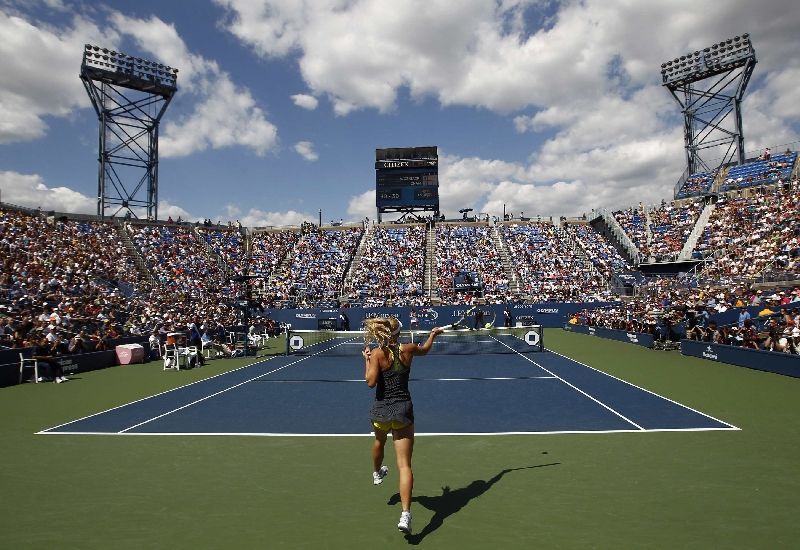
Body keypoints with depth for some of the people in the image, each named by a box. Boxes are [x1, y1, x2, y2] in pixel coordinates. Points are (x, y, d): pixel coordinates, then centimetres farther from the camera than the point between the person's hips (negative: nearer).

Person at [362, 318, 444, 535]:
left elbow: (371, 382, -20)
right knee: (404, 465, -3)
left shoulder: (377, 354, -11)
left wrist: (366, 360, -5)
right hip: (403, 409, 0)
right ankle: (405, 514, -14)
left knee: (379, 441, 35)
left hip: (381, 410, 0)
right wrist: (433, 334, 41)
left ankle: (377, 473, 62)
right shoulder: (407, 349, -1)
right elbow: (425, 349, 22)